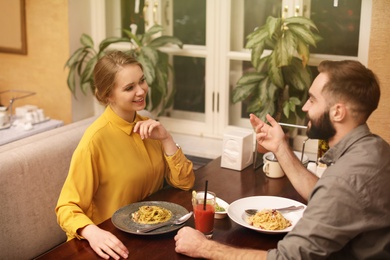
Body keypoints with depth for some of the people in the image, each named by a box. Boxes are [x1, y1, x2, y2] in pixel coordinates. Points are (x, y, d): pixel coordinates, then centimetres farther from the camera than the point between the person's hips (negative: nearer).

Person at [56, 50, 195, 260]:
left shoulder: (146, 127, 1)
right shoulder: (96, 139, -19)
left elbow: (185, 182, 0)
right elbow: (67, 207, -18)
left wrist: (165, 139, -12)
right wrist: (94, 234, -36)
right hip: (115, 241, -5)